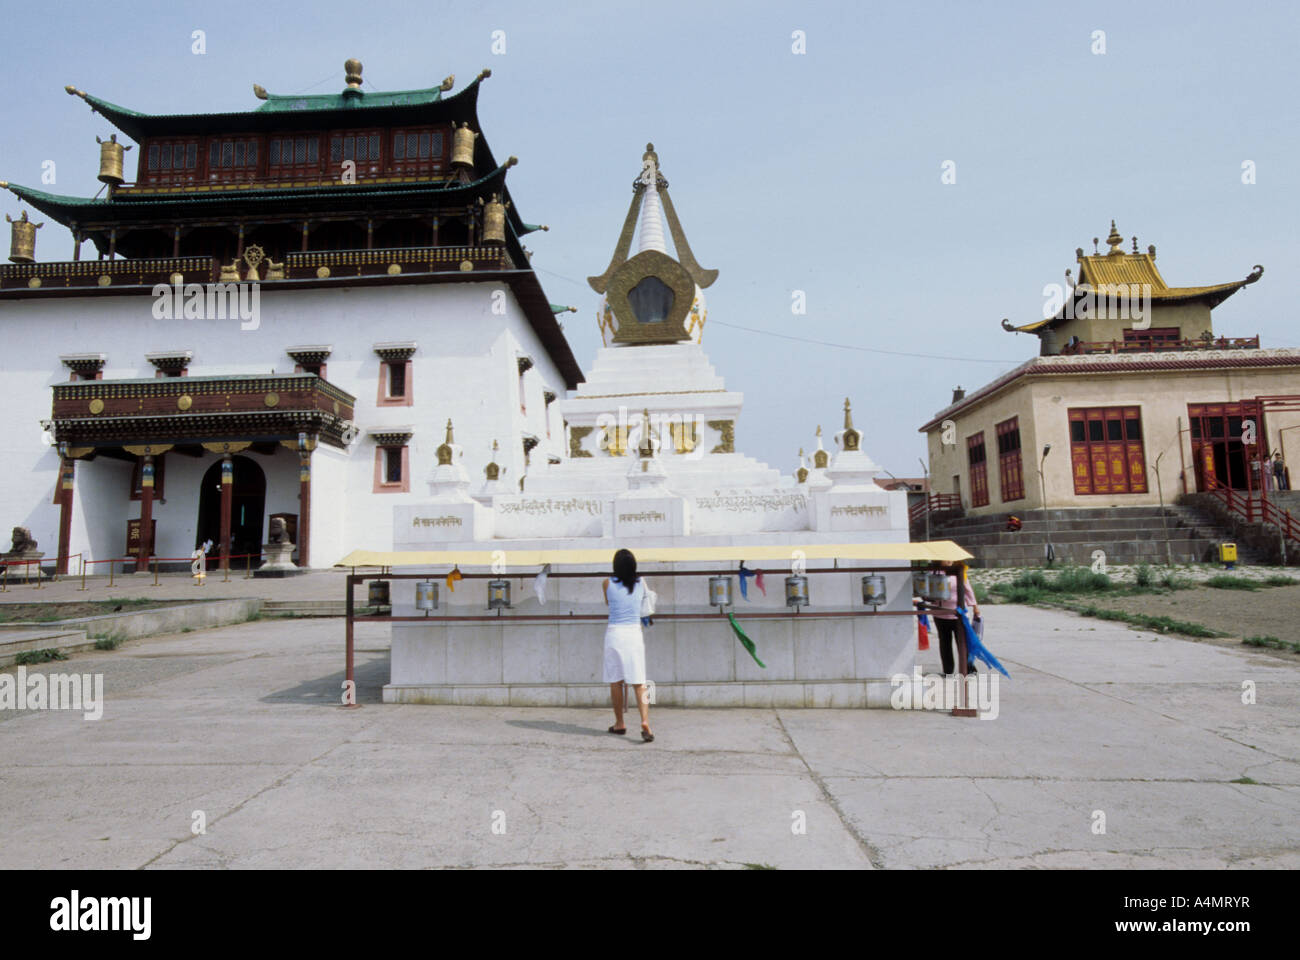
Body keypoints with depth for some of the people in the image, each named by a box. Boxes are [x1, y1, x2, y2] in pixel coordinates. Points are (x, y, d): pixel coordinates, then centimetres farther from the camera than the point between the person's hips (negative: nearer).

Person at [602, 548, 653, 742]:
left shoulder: (608, 584, -3)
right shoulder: (641, 583, 1)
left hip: (614, 634, -1)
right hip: (634, 634, 1)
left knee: (615, 682, 12)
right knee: (639, 683, 1)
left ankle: (619, 723, 20)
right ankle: (645, 721, -15)